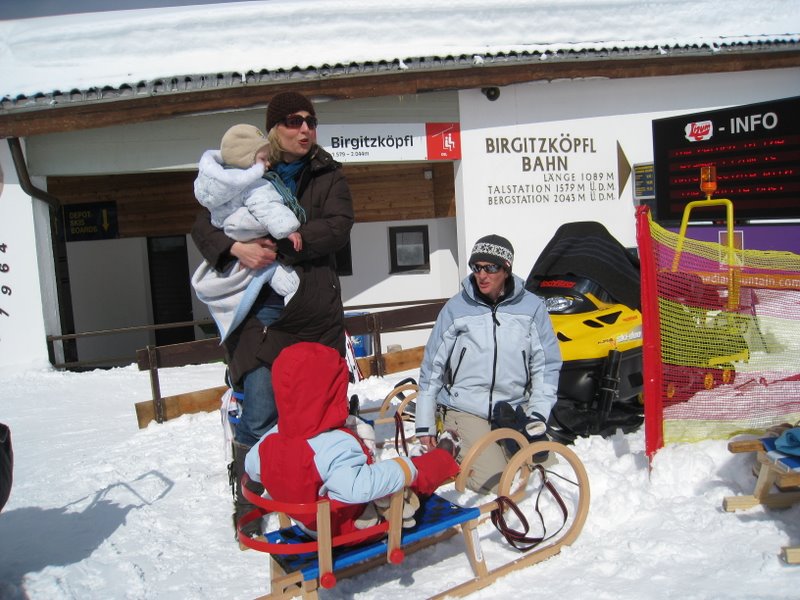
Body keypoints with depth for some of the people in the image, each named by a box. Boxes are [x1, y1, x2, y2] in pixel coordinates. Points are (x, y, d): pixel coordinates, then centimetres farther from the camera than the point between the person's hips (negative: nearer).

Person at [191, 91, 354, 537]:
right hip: (261, 313, -1)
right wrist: (236, 248, -16)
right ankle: (247, 508, 10)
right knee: (260, 416, -7)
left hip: (317, 315, 1)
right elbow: (205, 226, 5)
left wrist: (281, 244, -18)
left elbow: (338, 227, -6)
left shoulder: (328, 174, 10)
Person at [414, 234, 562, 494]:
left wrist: (539, 413, -5)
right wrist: (425, 425, 2)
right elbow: (432, 366, 2)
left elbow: (546, 364, 5)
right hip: (465, 409, -3)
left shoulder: (531, 307, -2)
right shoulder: (456, 308, -4)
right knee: (494, 482, -17)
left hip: (514, 408, 3)